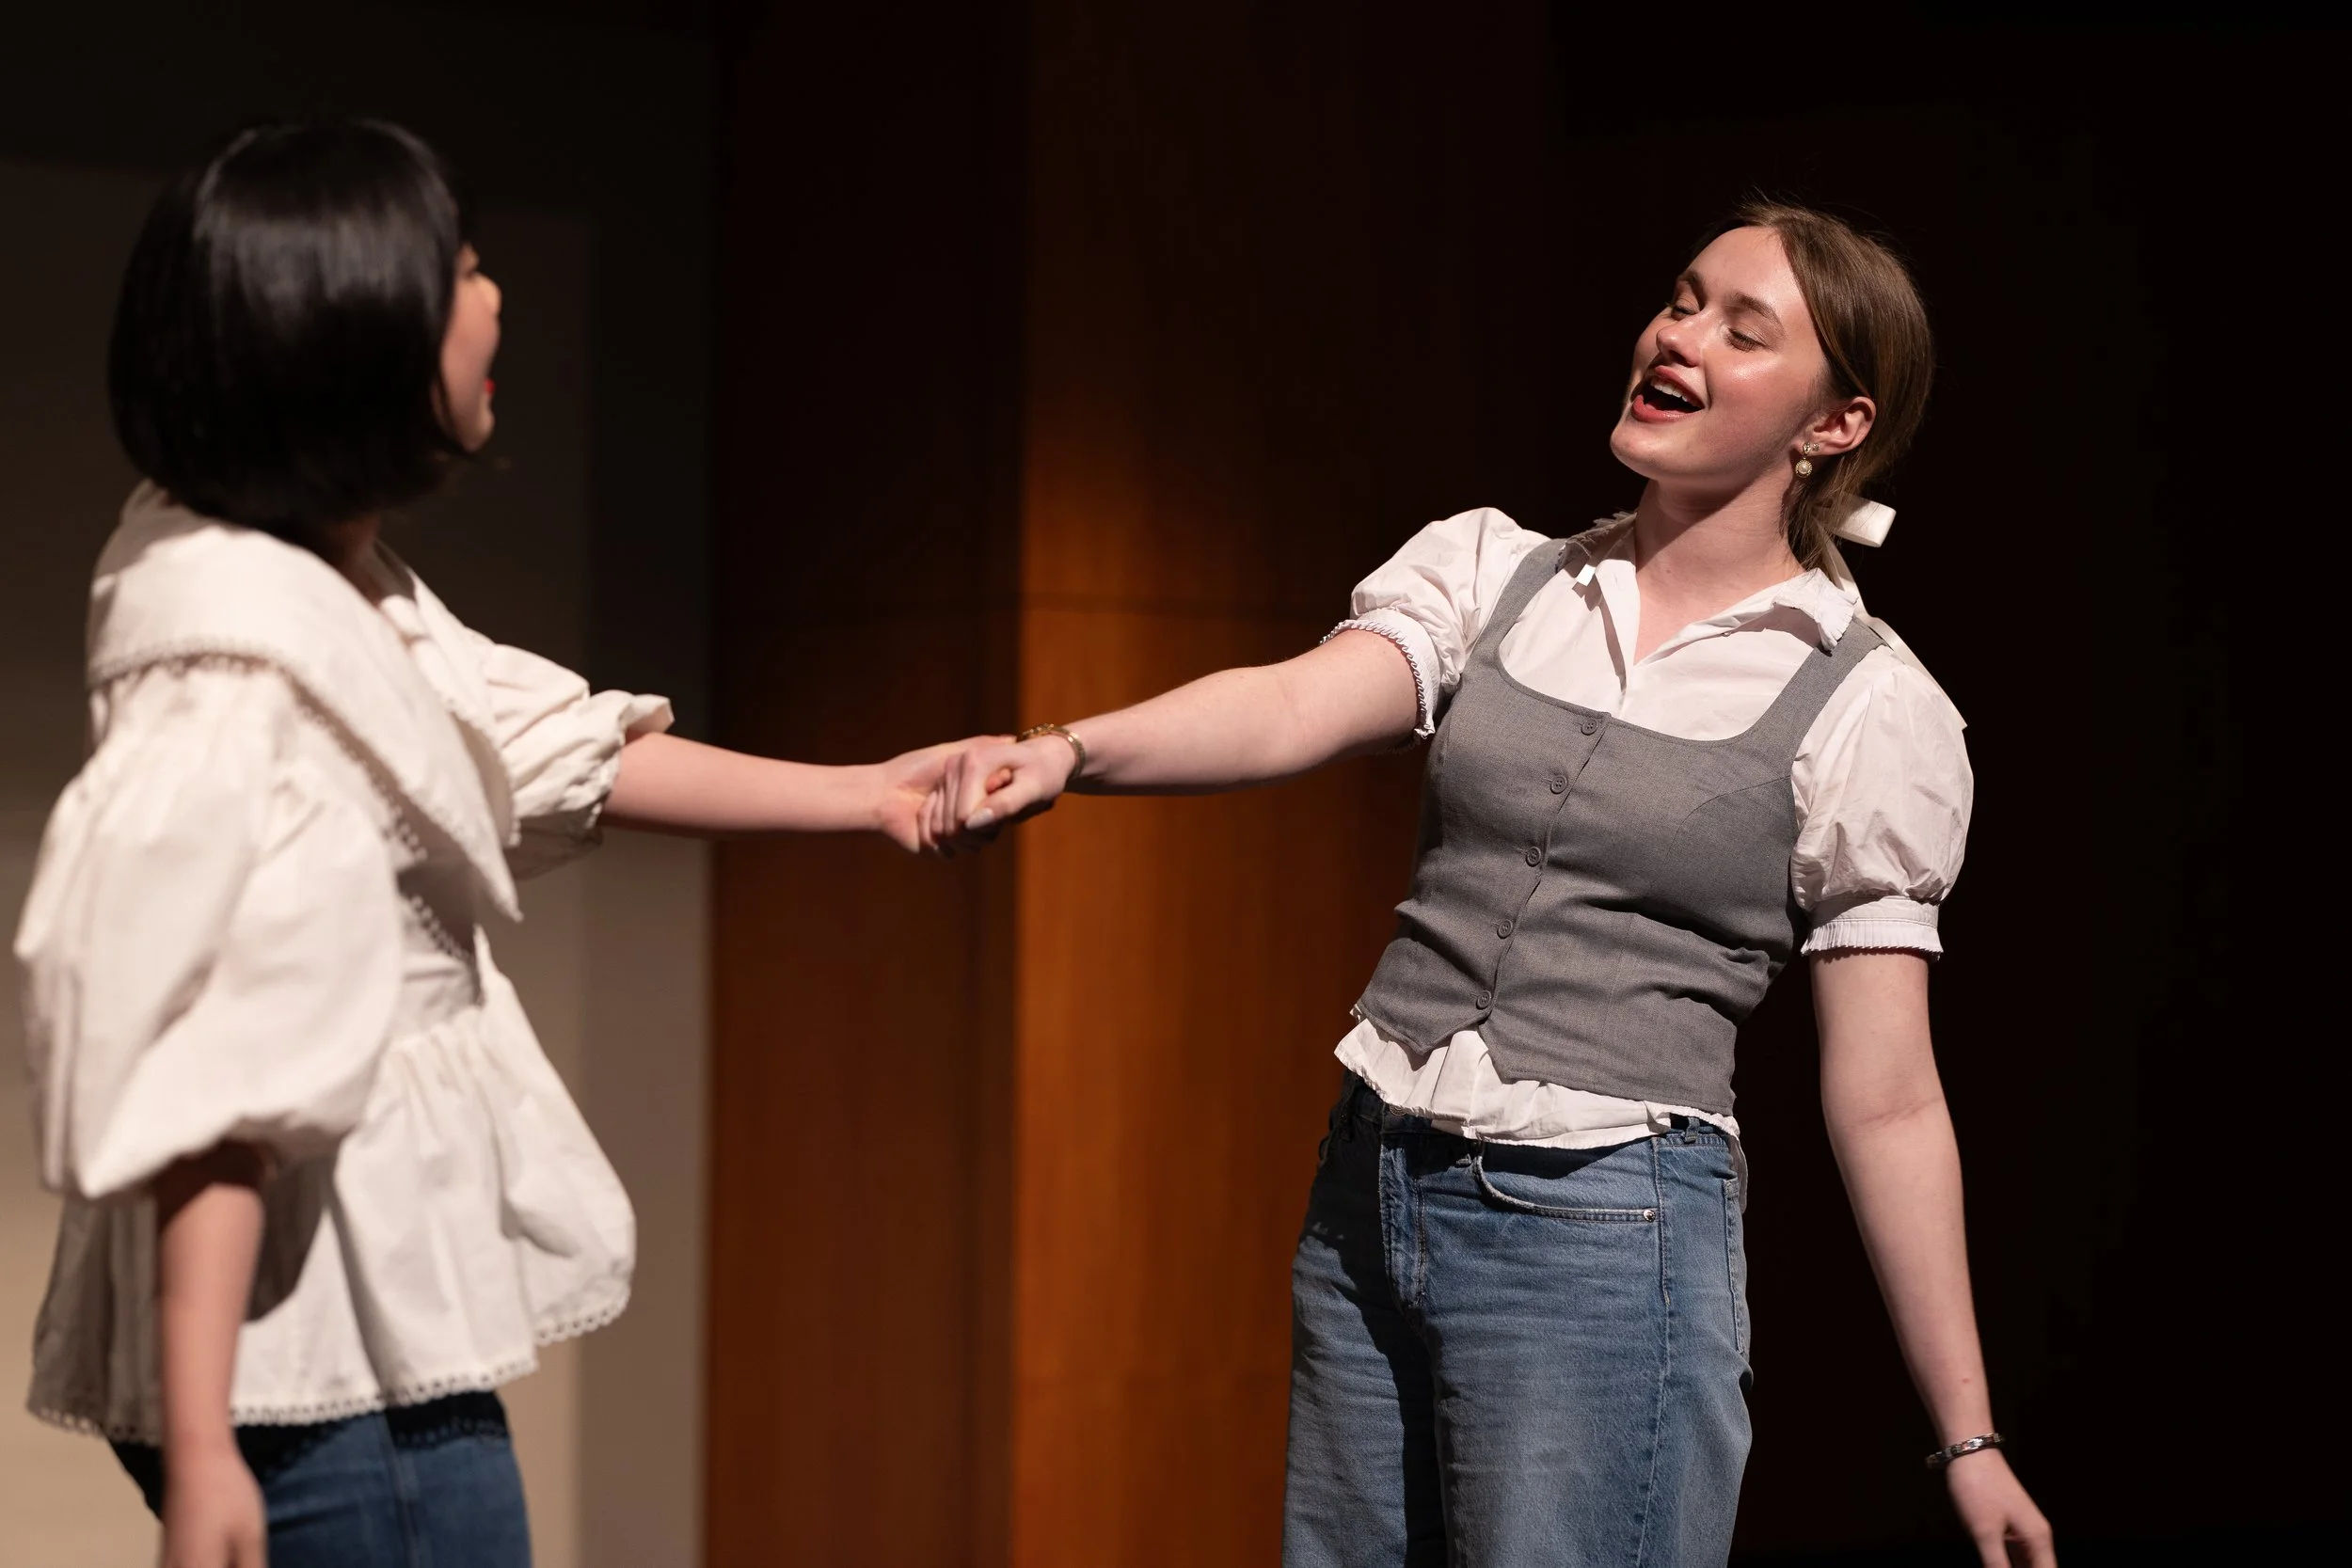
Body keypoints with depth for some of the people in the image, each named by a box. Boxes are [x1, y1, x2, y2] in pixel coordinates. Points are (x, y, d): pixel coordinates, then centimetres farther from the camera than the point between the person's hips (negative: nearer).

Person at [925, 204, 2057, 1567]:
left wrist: (1969, 1439, -4)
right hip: (1371, 1196, 4)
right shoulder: (1490, 571, 7)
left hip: (1608, 1237, -4)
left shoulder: (1869, 711, -3)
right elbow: (1297, 709, -11)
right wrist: (1070, 752, -32)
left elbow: (1885, 1102, -3)